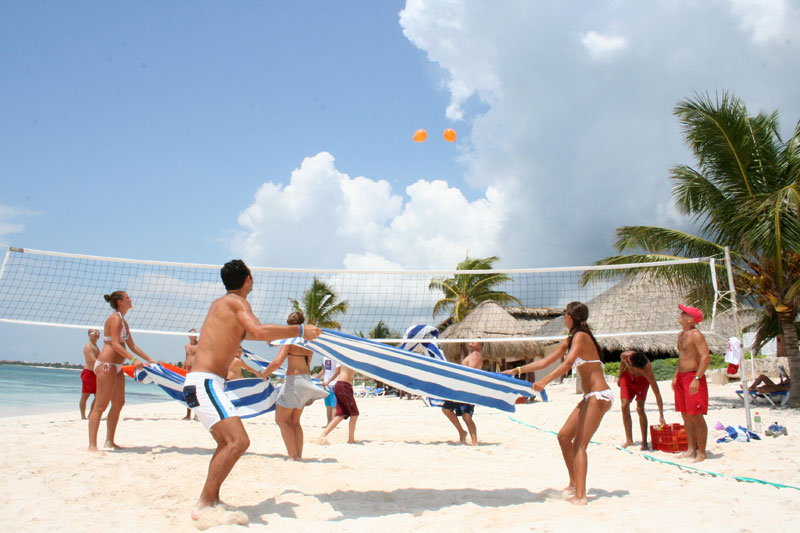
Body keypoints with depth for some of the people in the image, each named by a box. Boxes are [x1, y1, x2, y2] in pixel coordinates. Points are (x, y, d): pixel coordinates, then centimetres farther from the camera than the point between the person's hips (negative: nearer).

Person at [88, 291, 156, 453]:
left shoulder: (123, 321, 17)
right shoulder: (115, 318, -12)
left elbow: (132, 345, 22)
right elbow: (115, 345, -22)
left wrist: (149, 359, 18)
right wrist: (134, 359, -29)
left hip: (116, 366, 10)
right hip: (106, 364, -10)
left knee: (118, 403, 12)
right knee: (101, 405, -8)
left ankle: (109, 441, 19)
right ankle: (92, 445, -5)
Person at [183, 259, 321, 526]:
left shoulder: (219, 303, 19)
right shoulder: (236, 301, -8)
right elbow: (258, 331, -27)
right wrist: (301, 331, -20)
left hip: (201, 382, 10)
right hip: (204, 382, -10)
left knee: (227, 443, 19)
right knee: (238, 441, -19)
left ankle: (211, 501, 21)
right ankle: (205, 507, -16)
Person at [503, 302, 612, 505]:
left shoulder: (581, 336, -13)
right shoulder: (569, 340, 15)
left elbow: (569, 362, -29)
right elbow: (545, 362, 18)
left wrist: (545, 380, -36)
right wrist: (516, 370, 16)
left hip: (599, 396, -9)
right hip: (590, 397, 9)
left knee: (579, 444, -11)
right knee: (563, 436, 11)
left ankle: (580, 496, -12)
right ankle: (574, 484, 21)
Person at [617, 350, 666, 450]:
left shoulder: (648, 371, -40)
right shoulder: (625, 355, -34)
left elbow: (657, 394, -35)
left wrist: (661, 416, -34)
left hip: (642, 380, -3)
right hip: (627, 377, 3)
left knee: (640, 408, -18)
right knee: (624, 406, -7)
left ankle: (644, 442, -8)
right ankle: (629, 440, 1)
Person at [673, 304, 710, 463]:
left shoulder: (696, 335, -14)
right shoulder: (681, 335, 15)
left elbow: (706, 357, -21)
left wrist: (696, 378, -26)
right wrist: (676, 376, 20)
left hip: (693, 377, -9)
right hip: (682, 378, 9)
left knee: (696, 417, -6)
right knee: (686, 416, 12)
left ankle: (701, 453, 2)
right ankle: (691, 449, 20)